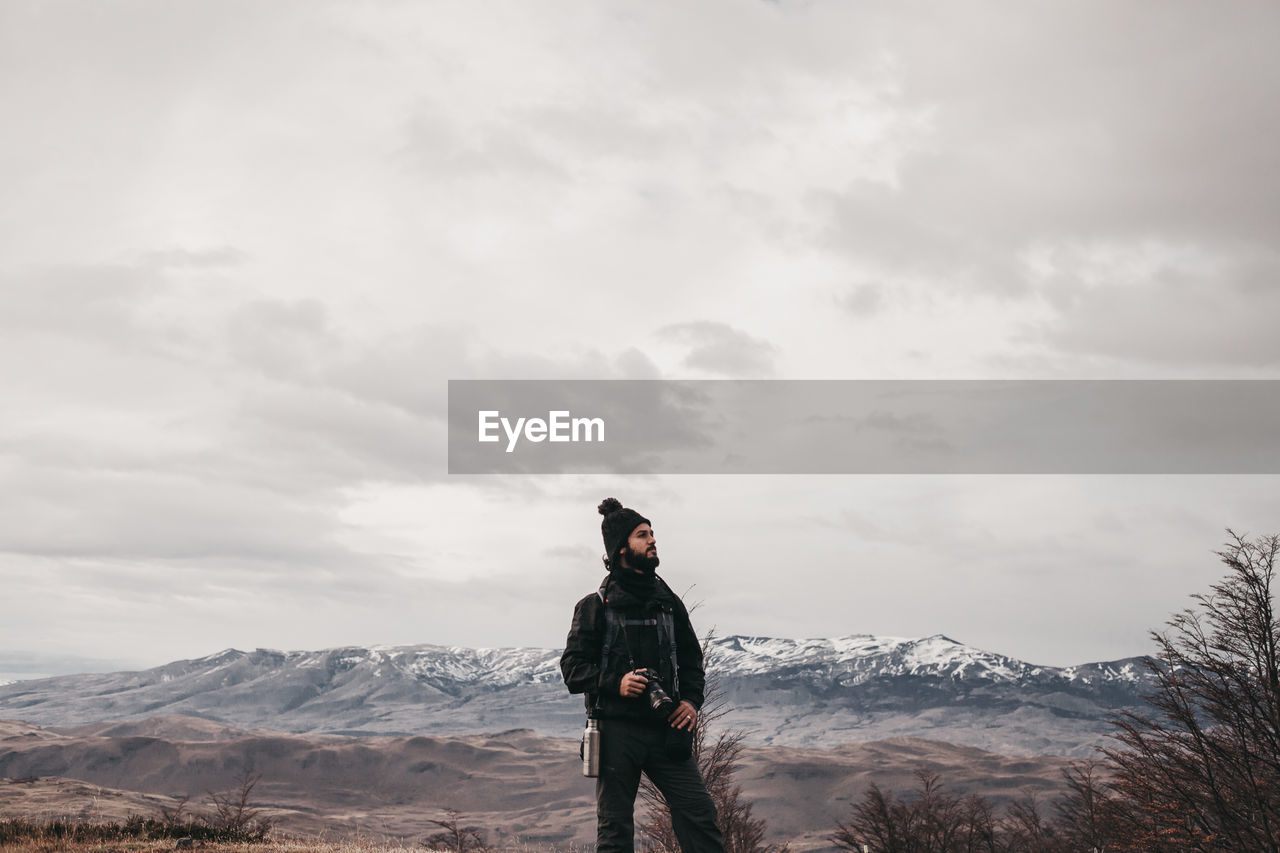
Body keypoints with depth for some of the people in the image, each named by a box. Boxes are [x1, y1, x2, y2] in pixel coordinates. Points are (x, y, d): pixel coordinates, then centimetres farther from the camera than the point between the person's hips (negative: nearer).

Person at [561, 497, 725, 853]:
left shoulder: (669, 603, 13)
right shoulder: (595, 606, 0)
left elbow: (692, 660, 19)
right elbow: (572, 667, -3)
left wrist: (691, 700, 1)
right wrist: (615, 683, -19)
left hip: (666, 730, 3)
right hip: (617, 731, -3)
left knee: (699, 813, -6)